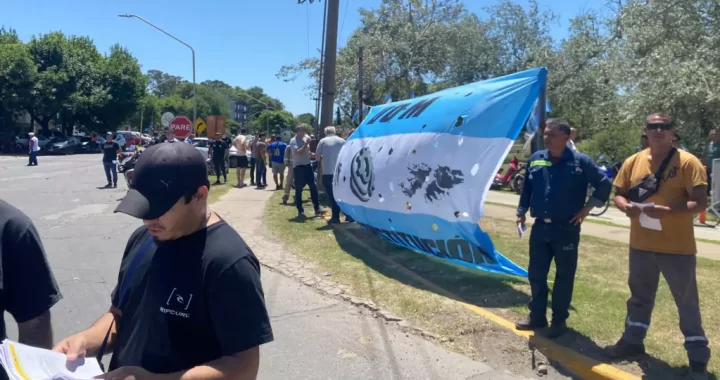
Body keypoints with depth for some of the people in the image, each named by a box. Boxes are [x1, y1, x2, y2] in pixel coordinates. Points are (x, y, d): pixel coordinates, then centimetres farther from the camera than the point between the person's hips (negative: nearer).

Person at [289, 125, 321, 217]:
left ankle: (317, 208, 13)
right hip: (298, 166, -6)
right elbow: (298, 152, -24)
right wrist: (306, 143, -21)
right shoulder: (293, 141, -11)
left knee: (313, 186, 6)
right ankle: (300, 211, 9)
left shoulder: (305, 138, 9)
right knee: (299, 189, 1)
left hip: (307, 165, 6)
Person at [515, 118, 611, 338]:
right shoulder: (536, 159, 5)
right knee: (536, 274, 11)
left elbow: (604, 185, -1)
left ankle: (559, 320, 19)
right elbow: (527, 188, 14)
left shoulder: (580, 162, -8)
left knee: (564, 277, 6)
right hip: (540, 227, 4)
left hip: (567, 229, -4)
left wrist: (588, 208, -4)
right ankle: (537, 316, 25)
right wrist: (522, 212, 12)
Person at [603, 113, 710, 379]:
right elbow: (618, 195, 9)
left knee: (687, 302, 7)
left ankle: (698, 357, 21)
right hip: (641, 245, 5)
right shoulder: (633, 161, 4)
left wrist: (667, 211, -28)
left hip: (677, 247, -4)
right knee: (639, 296, 20)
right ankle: (633, 341, 37)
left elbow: (700, 203, -14)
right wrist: (626, 207, -13)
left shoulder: (688, 162, -10)